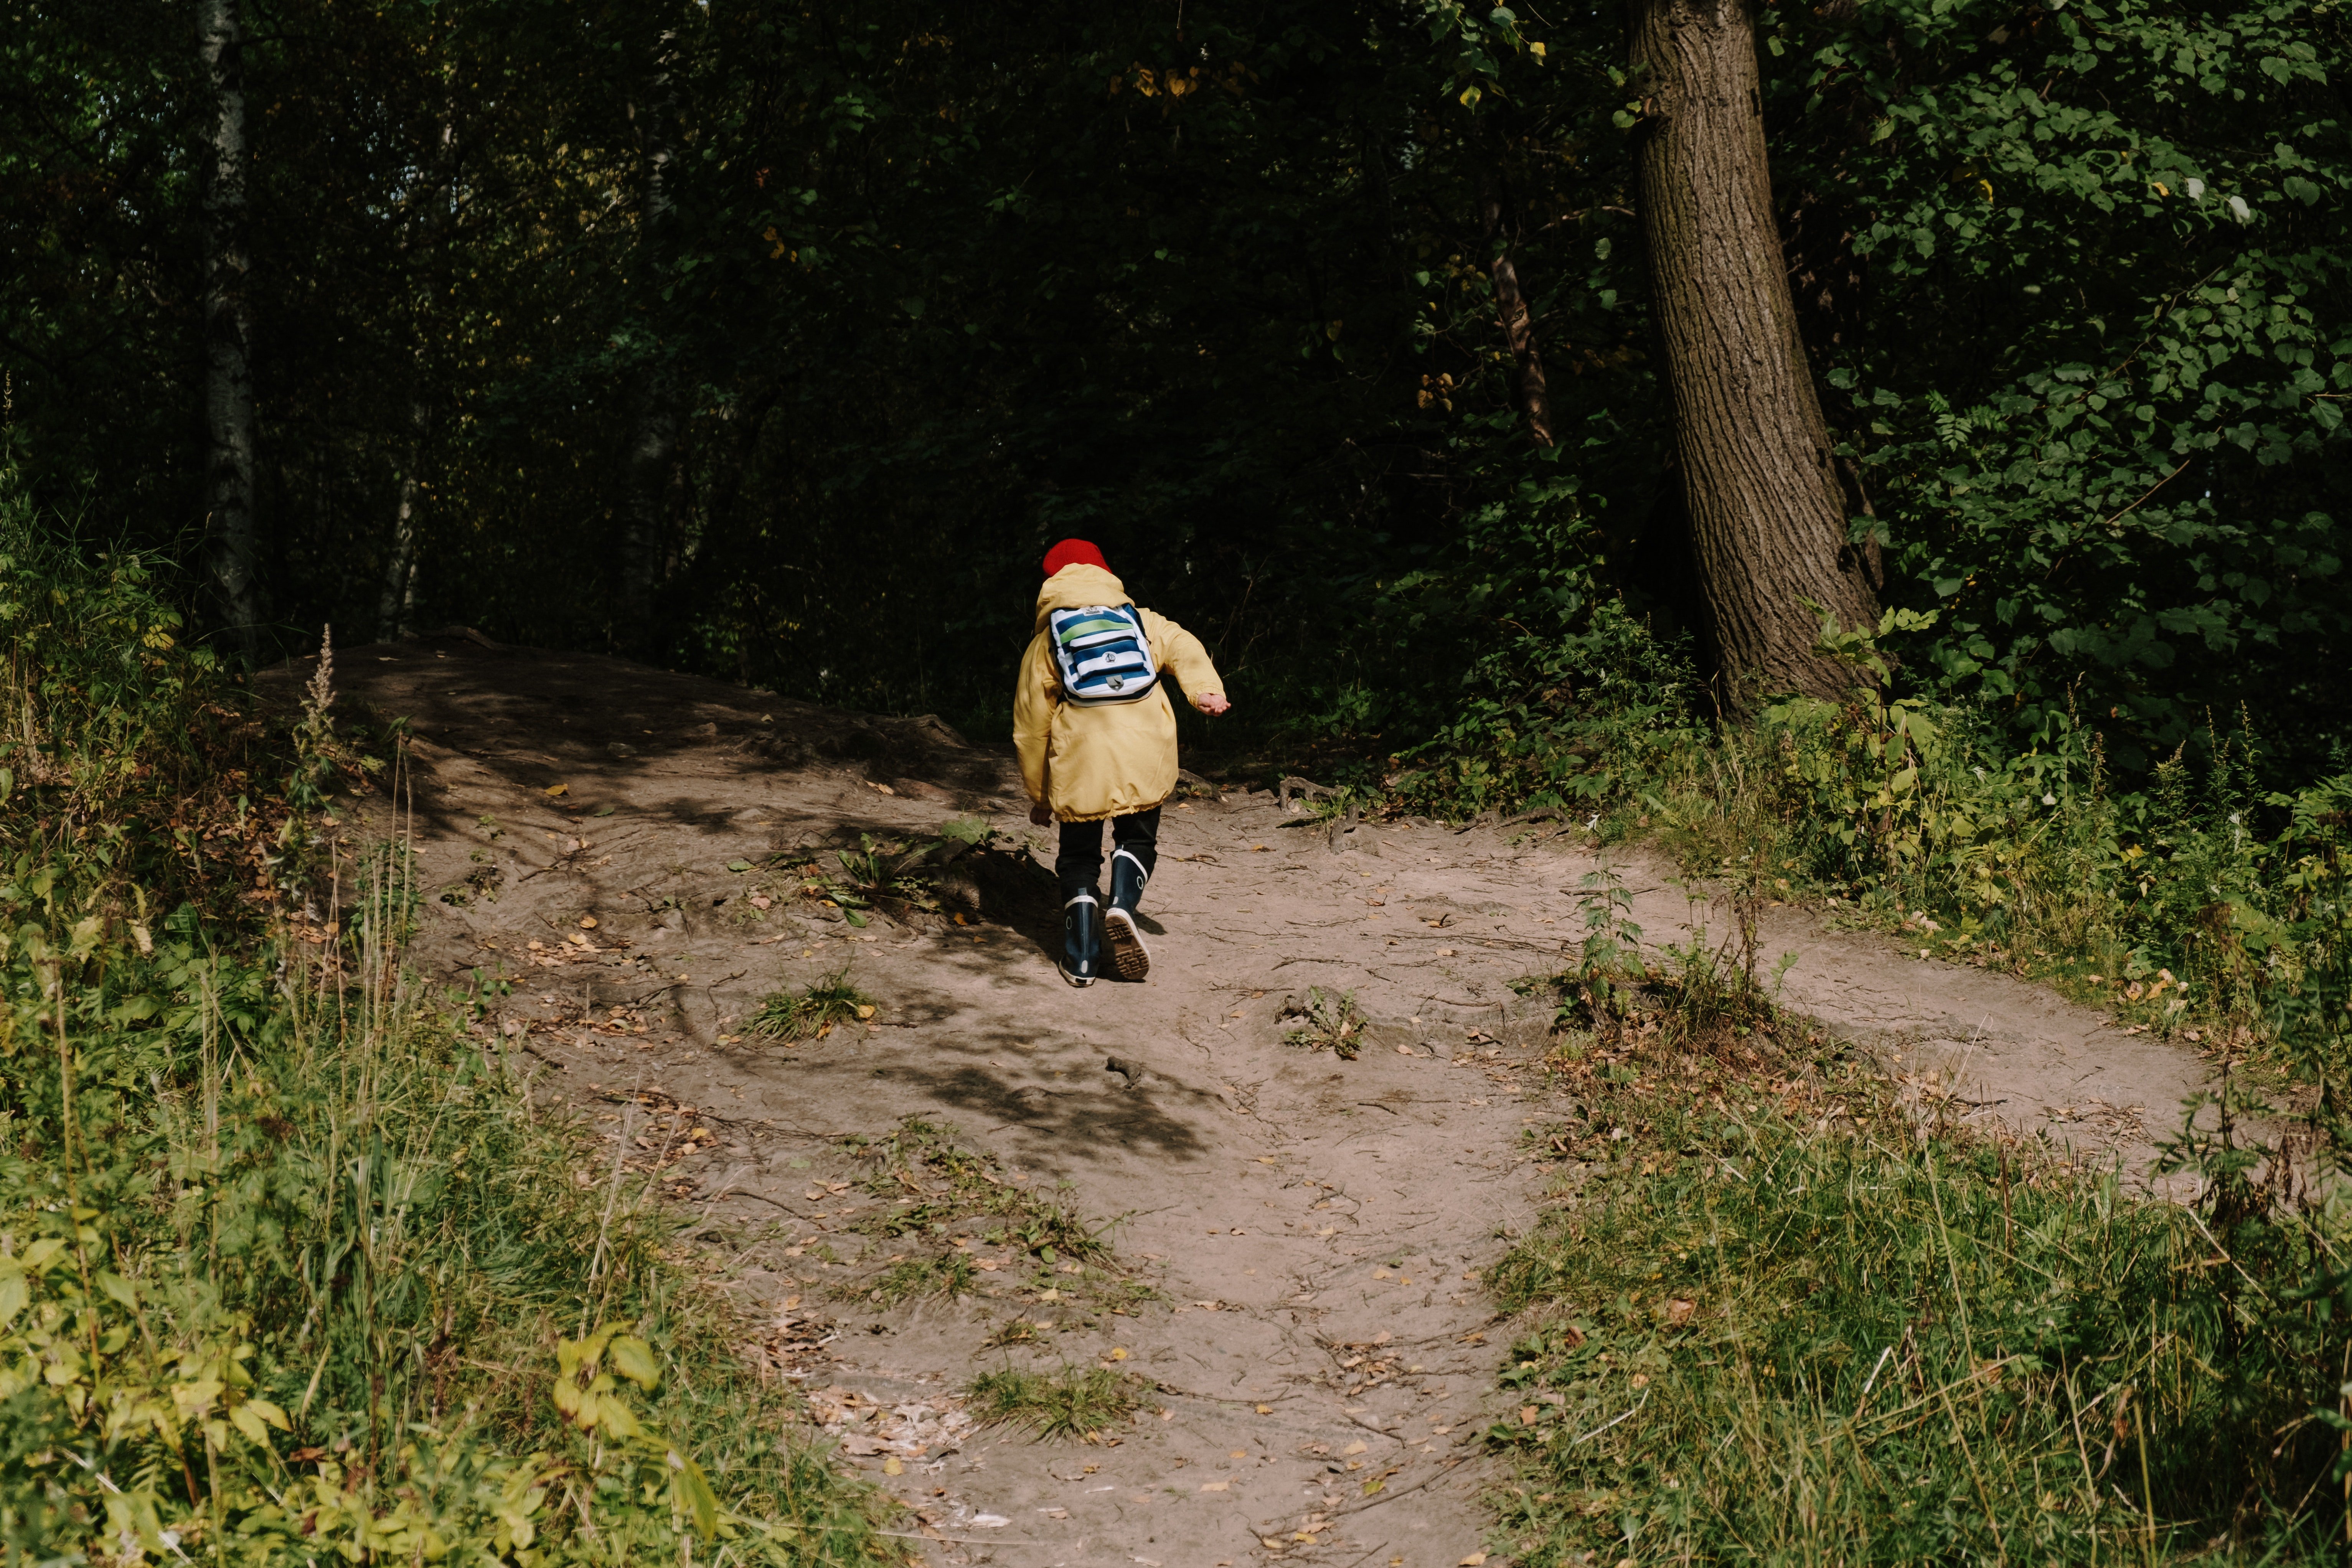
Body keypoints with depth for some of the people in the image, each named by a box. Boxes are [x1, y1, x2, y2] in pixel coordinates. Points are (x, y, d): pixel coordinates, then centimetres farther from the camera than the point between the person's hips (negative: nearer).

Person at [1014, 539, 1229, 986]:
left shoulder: (1044, 643, 17)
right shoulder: (1142, 621, 21)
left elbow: (1031, 726, 15)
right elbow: (1183, 648, 0)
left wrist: (1038, 794, 22)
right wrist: (1206, 691, -16)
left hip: (1078, 763, 0)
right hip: (1145, 760, 1)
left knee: (1080, 856, 11)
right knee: (1137, 838, 17)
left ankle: (1081, 961, 6)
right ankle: (1123, 906, -10)